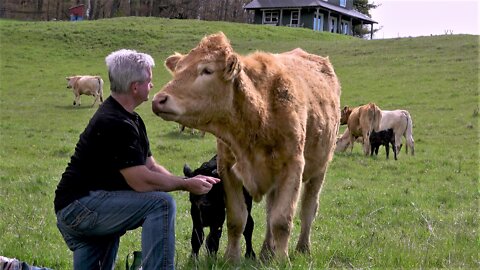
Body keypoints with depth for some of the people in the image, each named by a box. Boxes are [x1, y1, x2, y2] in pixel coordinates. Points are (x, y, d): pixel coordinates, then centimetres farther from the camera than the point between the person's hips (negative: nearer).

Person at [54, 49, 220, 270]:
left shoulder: (131, 120, 13)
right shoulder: (114, 123, -19)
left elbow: (151, 167, 14)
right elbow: (141, 181, -22)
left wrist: (190, 182, 2)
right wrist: (186, 185, -10)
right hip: (78, 206, -11)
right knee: (161, 204, -22)